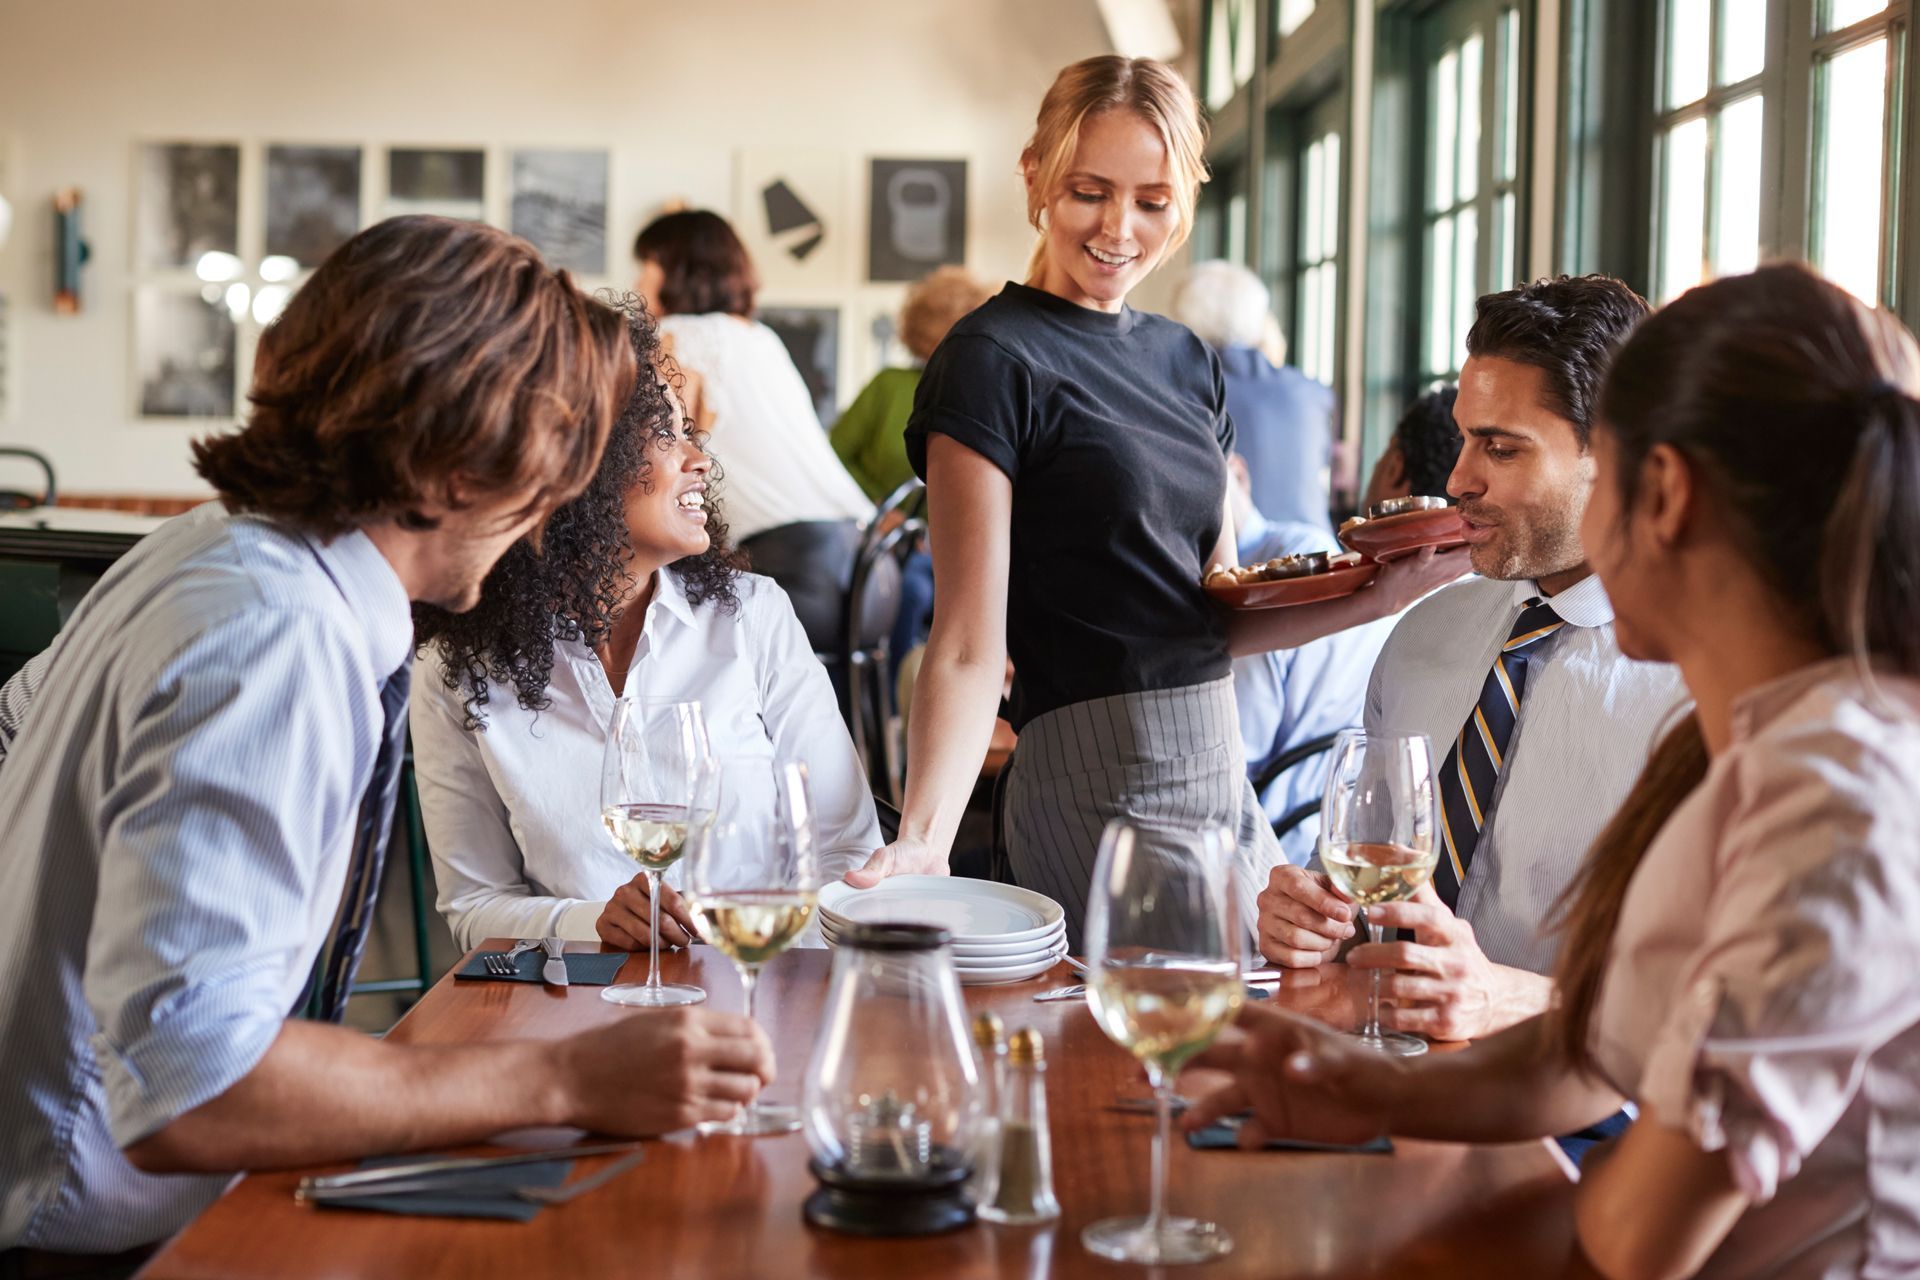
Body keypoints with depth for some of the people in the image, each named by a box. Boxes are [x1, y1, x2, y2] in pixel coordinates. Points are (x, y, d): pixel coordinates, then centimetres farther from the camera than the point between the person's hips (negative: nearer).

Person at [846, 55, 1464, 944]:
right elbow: (968, 649, -17)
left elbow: (1213, 621, 14)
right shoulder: (994, 361, -11)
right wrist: (924, 837, -30)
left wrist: (1379, 595, 0)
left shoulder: (1184, 360, 12)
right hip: (1101, 783, -8)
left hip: (1218, 764, 8)